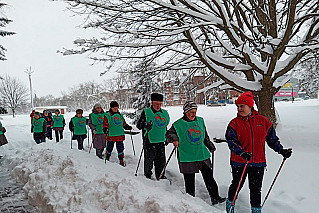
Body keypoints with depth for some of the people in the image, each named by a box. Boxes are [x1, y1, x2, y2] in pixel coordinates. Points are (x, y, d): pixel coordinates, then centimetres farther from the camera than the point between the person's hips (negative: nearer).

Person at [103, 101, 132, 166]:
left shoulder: (120, 115, 15)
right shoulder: (108, 115, -1)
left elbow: (124, 124, 23)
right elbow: (105, 124, -6)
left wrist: (127, 127, 8)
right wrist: (105, 129, -23)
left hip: (120, 134, 4)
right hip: (111, 135, -4)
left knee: (120, 148, 5)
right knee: (109, 148, 5)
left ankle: (121, 160, 14)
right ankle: (107, 158, 25)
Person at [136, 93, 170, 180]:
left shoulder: (165, 113, 12)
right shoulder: (146, 112, -5)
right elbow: (139, 124, -11)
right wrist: (145, 125, -31)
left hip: (161, 141, 5)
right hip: (149, 141, -5)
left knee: (161, 160, 11)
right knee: (148, 160, 3)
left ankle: (160, 175, 26)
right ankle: (147, 175, 21)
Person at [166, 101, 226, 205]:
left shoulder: (200, 121, 9)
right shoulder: (178, 124, -7)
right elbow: (169, 134, -2)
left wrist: (210, 146, 25)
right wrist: (174, 139, -22)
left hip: (203, 155, 4)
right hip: (187, 157, -4)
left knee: (209, 177, 9)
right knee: (189, 181, 5)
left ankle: (215, 197, 20)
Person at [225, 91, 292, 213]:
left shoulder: (263, 121, 1)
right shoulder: (234, 123, -6)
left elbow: (272, 139, 11)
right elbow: (231, 141, -16)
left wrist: (281, 150, -1)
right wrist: (242, 153, -31)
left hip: (258, 163, 1)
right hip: (239, 162, -1)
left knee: (256, 189, 12)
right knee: (236, 185, 15)